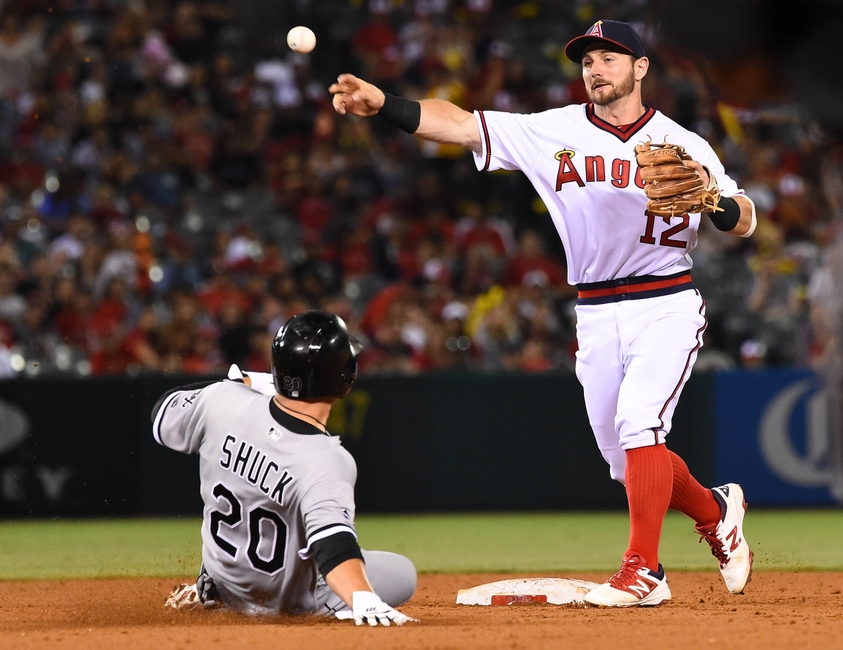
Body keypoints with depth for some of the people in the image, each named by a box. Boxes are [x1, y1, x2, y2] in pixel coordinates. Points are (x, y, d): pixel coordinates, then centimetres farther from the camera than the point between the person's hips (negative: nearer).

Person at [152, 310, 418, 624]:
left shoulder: (224, 401, -22)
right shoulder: (328, 463, -36)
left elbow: (163, 420, 0)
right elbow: (333, 544, -50)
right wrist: (364, 603, -63)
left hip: (224, 574, 5)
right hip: (287, 599, -5)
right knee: (403, 574, 12)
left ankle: (213, 586, 26)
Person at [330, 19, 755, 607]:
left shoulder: (681, 144, -2)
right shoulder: (555, 132, 3)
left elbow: (744, 225, -6)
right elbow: (458, 124, -7)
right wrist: (383, 104, -21)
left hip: (667, 306, -4)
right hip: (595, 314, 4)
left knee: (638, 424, -23)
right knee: (626, 459, 8)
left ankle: (644, 571, -18)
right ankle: (715, 511, 35)